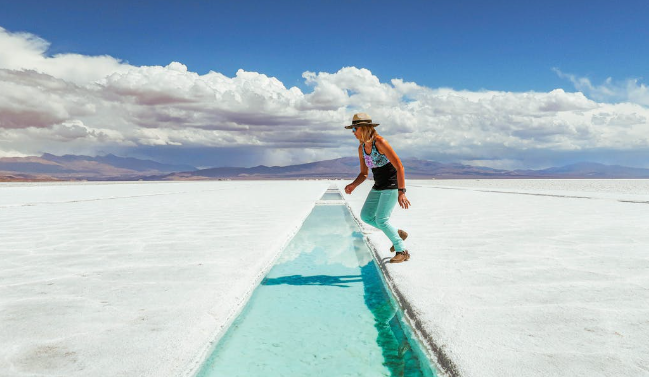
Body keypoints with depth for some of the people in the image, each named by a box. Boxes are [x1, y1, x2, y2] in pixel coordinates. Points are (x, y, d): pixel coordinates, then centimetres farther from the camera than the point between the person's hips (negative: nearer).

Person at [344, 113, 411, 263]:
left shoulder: (380, 142, -20)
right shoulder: (361, 148, 5)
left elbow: (399, 167, -24)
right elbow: (364, 173, 13)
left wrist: (401, 192, -30)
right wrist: (352, 185, -7)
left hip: (392, 185, -9)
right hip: (378, 187, 9)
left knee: (381, 219, -14)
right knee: (366, 215, 7)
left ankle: (402, 252, 1)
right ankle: (397, 233, 21)